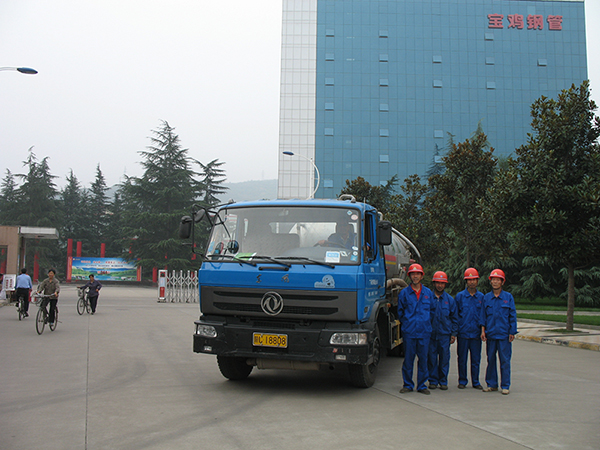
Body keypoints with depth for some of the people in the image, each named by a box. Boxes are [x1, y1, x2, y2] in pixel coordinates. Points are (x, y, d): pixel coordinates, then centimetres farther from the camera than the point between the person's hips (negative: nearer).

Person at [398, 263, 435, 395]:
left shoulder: (428, 293, 10)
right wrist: (406, 323, 7)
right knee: (408, 359, 1)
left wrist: (426, 323, 10)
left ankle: (422, 385, 15)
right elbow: (400, 311, 12)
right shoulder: (404, 293, 5)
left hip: (424, 331, 1)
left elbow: (432, 310, 17)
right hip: (409, 331, -1)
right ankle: (408, 385, 13)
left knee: (423, 359, 4)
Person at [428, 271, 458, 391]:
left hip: (445, 334, 1)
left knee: (444, 357, 2)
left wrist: (453, 333, 5)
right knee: (432, 357, 2)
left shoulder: (450, 299, 8)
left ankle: (443, 381, 13)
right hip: (431, 333, -1)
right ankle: (433, 381, 13)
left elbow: (454, 317, 11)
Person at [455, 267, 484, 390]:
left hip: (476, 333, 1)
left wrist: (483, 331, 5)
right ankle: (462, 381, 16)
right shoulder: (460, 296, 2)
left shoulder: (481, 297, 7)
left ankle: (475, 382, 17)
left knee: (476, 359, 6)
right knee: (462, 359, 5)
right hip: (463, 333, -1)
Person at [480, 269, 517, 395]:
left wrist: (512, 332, -2)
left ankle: (505, 386, 8)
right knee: (490, 359, 7)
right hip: (490, 334, 2)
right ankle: (491, 384, 17)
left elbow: (513, 316, 2)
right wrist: (483, 330, 2)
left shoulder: (508, 297, 2)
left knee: (505, 360, 0)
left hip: (504, 334, -2)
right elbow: (483, 315, 10)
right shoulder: (486, 297, 7)